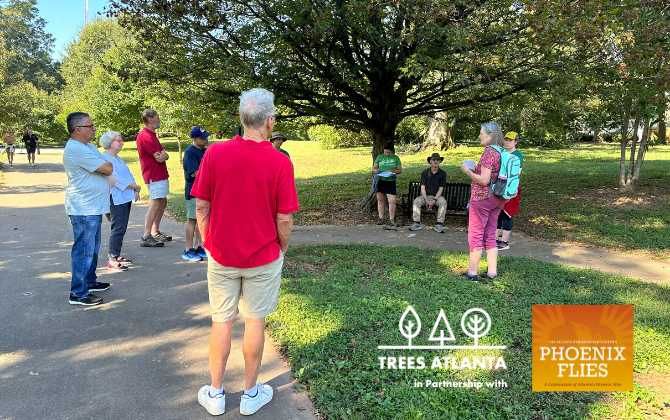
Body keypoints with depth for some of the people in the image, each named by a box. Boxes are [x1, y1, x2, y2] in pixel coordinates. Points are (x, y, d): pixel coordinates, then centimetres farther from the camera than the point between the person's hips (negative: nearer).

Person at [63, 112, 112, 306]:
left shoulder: (87, 146, 14)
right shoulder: (76, 149, -20)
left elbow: (105, 168, 14)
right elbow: (108, 169, -20)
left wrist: (104, 165, -7)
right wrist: (106, 164, 0)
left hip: (92, 207, 10)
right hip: (84, 209, -10)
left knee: (92, 248, 21)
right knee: (84, 251, -4)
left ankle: (89, 281, 35)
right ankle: (78, 293, 4)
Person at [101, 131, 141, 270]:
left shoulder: (118, 158, 19)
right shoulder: (105, 158, -11)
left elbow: (128, 174, 18)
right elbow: (115, 178, -18)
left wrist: (135, 190, 6)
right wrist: (134, 186, -15)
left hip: (126, 197, 10)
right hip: (116, 199, -10)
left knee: (122, 228, 13)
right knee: (118, 228, -10)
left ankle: (116, 255, 22)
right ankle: (112, 259, -7)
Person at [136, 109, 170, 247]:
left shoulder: (151, 134, 18)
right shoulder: (145, 136, -16)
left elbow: (164, 154, 12)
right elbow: (159, 157, -21)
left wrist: (162, 155, -9)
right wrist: (162, 155, 0)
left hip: (161, 174, 10)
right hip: (154, 175, -10)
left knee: (163, 202, 16)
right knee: (155, 204, -11)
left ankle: (155, 232, 24)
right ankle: (146, 237, -9)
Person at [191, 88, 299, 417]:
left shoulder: (214, 153, -10)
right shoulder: (280, 162, -16)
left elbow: (201, 207, -5)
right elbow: (284, 219, -12)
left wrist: (208, 243, 9)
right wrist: (282, 248, 6)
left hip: (221, 255, 2)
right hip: (263, 257, -1)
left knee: (221, 321, 14)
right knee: (255, 321, 13)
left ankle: (215, 394, 28)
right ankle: (251, 394, 27)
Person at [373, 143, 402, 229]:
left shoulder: (396, 158, 5)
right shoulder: (379, 157, 8)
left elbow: (400, 170, 5)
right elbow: (373, 168, 10)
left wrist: (394, 171, -15)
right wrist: (377, 170, -13)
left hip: (390, 182, -2)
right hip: (380, 181, 2)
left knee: (392, 201, -8)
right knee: (380, 200, 7)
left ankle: (392, 220, -1)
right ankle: (381, 218, 18)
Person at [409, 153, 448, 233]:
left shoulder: (442, 173, 0)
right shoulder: (425, 173, 3)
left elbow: (441, 189, -4)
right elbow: (422, 188, -3)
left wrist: (434, 200, -19)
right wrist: (426, 200, -17)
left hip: (437, 196, -1)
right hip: (426, 196, 1)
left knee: (443, 202, -33)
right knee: (416, 201, -26)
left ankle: (439, 224, -33)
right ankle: (417, 223, -27)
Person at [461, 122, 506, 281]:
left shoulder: (489, 152, -17)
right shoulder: (502, 153, 9)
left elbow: (484, 180, -22)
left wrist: (468, 171, -10)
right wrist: (475, 171, 14)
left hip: (482, 198, -8)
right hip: (496, 199, 8)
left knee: (475, 235, 1)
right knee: (490, 235, 14)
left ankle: (472, 271, 8)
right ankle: (492, 271, 18)